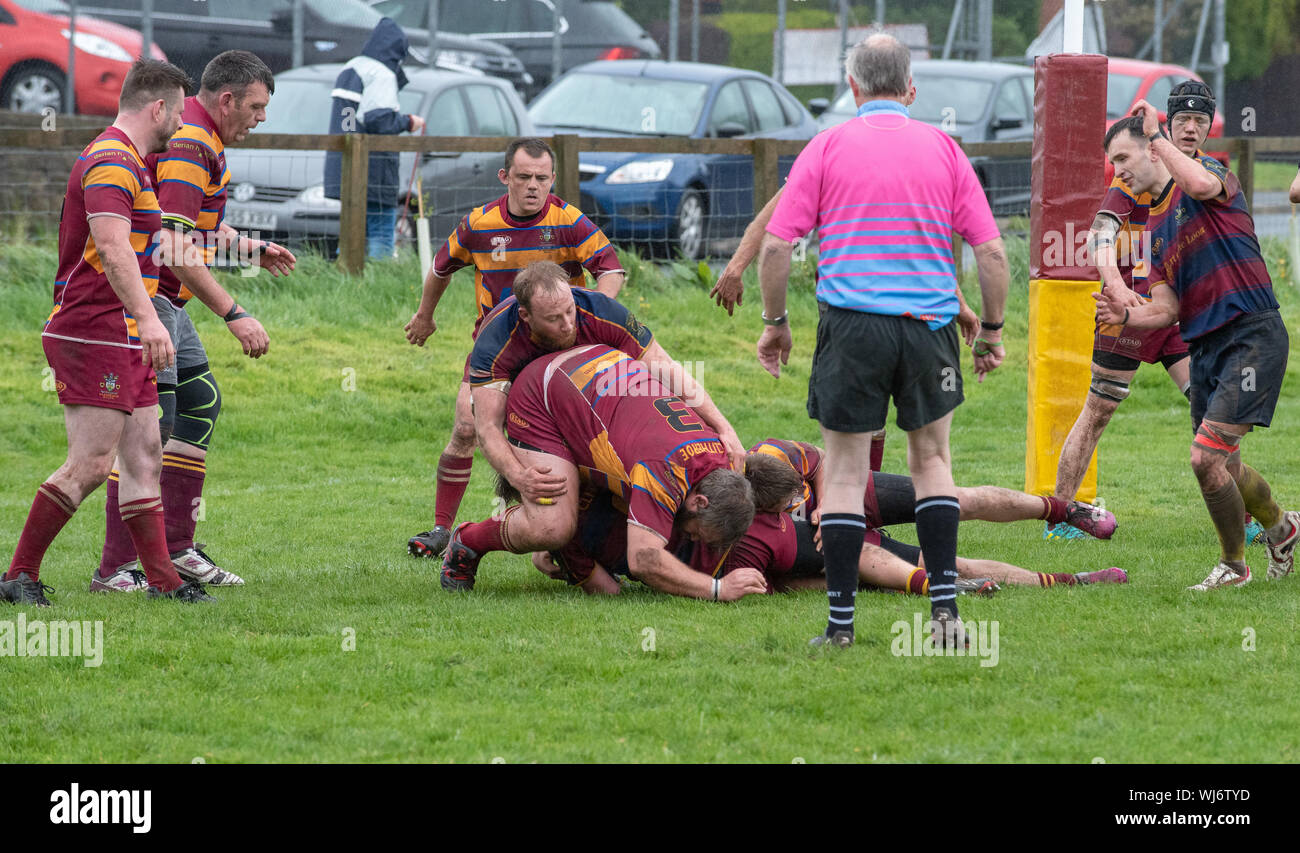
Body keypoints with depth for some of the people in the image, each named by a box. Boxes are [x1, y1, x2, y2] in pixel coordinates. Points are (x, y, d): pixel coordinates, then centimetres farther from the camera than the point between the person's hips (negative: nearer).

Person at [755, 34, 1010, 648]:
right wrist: (992, 330, 15)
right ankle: (945, 608, 7)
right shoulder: (943, 149, 6)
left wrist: (774, 322, 10)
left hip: (852, 324, -2)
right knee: (931, 460, 17)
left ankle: (840, 621, 4)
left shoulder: (828, 148, 1)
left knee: (846, 472, 5)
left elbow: (776, 245, -2)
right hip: (930, 327, 2)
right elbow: (991, 251, 4)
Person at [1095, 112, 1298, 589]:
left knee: (1206, 457, -16)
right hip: (1204, 348, 9)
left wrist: (1157, 135, -20)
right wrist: (1129, 314, -7)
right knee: (1224, 469, 15)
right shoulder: (1155, 228, 17)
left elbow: (1203, 184, -32)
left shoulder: (1214, 175, -4)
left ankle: (1233, 564, 2)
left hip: (1252, 337, -9)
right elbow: (1168, 308, 13)